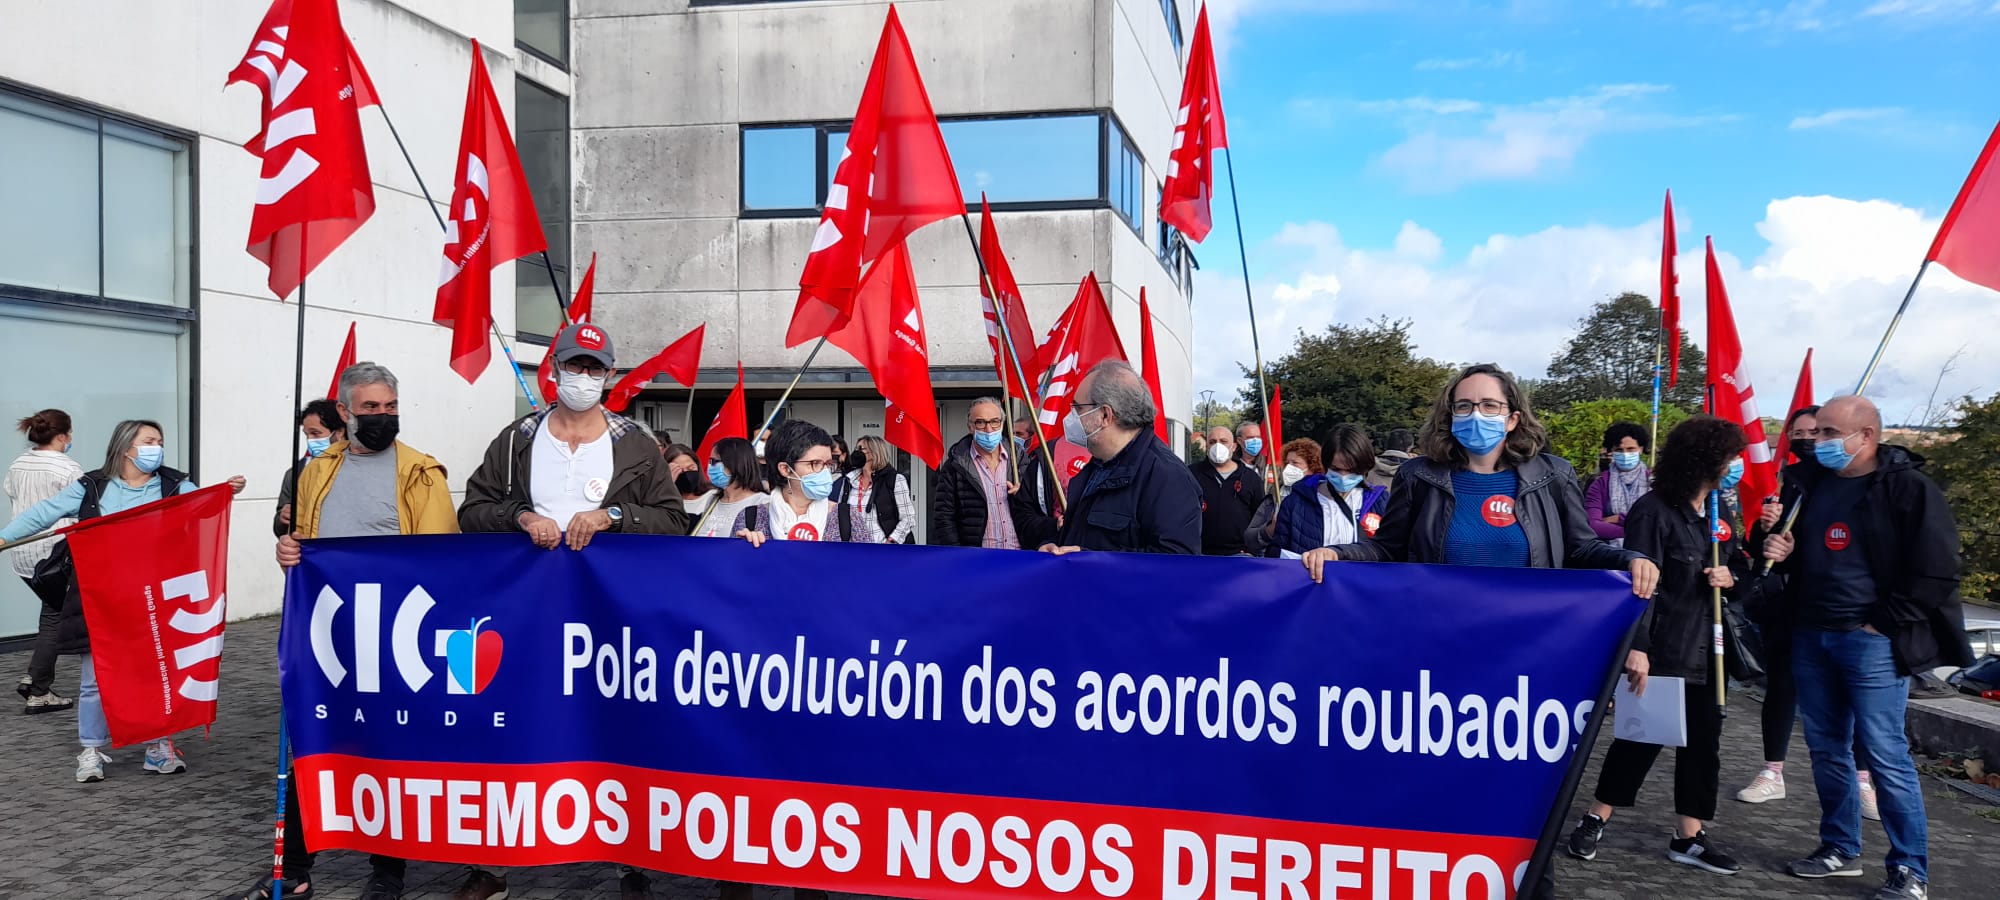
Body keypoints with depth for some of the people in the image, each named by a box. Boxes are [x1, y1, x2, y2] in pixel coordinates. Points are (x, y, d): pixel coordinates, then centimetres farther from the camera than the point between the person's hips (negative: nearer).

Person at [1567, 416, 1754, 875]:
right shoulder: (1654, 511, -13)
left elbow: (1740, 567, 22)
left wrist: (1731, 577, -3)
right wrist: (1637, 646, -25)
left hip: (1707, 649, 8)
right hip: (1662, 650, -7)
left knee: (1703, 742, 9)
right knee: (1641, 737, 0)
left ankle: (1690, 837, 19)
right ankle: (1595, 821, 15)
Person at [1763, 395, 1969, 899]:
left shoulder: (1907, 486, -8)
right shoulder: (1808, 482, 10)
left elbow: (1936, 571, -11)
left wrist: (1883, 626, -11)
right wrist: (1780, 550, 3)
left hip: (1871, 642, -6)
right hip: (1810, 637, 6)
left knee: (1886, 754, -5)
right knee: (1827, 749, 13)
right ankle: (1839, 849, 26)